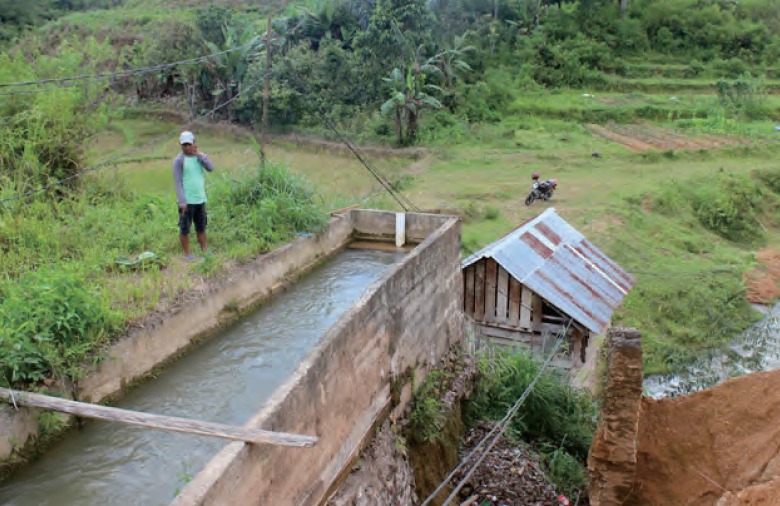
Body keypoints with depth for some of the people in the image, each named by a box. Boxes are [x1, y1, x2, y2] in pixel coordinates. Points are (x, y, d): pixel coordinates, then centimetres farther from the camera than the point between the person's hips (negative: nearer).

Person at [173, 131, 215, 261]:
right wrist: (182, 201, -19)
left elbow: (211, 168, -8)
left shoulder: (199, 156, 8)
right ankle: (187, 253, 11)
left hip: (200, 199, 5)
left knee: (201, 227, 13)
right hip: (186, 201, -5)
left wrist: (199, 155, -14)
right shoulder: (179, 160, -8)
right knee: (185, 228, 2)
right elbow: (178, 182, -13)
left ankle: (204, 251, 22)